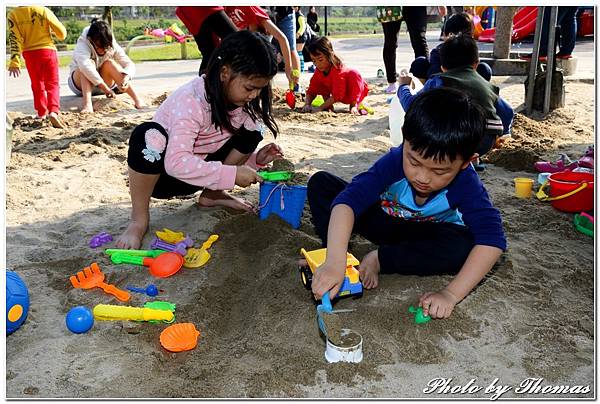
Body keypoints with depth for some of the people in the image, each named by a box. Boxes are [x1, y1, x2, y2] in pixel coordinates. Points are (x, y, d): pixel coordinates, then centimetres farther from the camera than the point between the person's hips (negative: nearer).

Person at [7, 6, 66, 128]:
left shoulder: (13, 15, -3)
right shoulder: (44, 11, -7)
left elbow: (14, 39, -8)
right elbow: (62, 33, -6)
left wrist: (14, 62, -9)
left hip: (30, 54, 2)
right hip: (48, 51, -2)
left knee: (37, 85, 18)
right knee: (52, 84, 3)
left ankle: (41, 113, 25)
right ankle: (53, 112, -17)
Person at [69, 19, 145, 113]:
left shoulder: (113, 46, -14)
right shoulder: (83, 45, -26)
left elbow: (129, 64, -21)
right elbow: (85, 65, -44)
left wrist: (126, 78, -44)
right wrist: (105, 88, -51)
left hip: (104, 83, 3)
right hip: (80, 83, -2)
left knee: (109, 63, -27)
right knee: (89, 63, -32)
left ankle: (137, 100, -36)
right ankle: (87, 104, -49)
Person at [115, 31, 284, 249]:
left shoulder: (239, 99, -8)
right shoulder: (191, 100, -31)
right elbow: (176, 163, -40)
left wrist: (255, 159, -16)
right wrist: (231, 174, -38)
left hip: (197, 172, 6)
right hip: (163, 173, -6)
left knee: (252, 128, -9)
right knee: (149, 135, -40)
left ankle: (212, 194, 6)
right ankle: (139, 219, -17)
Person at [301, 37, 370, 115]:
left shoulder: (338, 69, -32)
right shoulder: (319, 71, -12)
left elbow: (337, 95, -35)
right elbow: (311, 90, -10)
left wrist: (320, 108, -39)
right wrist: (307, 104, -31)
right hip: (342, 96, 6)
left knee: (353, 74, -34)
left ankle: (354, 105, -25)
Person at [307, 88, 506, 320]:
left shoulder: (466, 185, -30)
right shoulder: (395, 161, -31)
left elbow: (492, 239, -37)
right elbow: (348, 199, -42)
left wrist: (451, 294, -46)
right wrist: (335, 263, -55)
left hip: (426, 236, 0)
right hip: (383, 221, 0)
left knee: (463, 246, -35)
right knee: (320, 183, -17)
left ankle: (379, 259, -19)